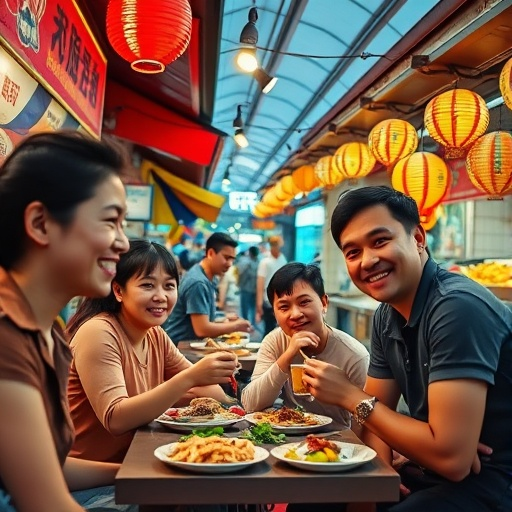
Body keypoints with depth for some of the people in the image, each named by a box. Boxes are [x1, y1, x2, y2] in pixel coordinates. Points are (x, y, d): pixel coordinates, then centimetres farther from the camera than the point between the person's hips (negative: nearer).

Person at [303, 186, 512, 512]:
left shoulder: (457, 307, -25)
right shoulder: (387, 316, 3)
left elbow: (451, 458, -28)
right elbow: (377, 416, 10)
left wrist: (350, 396, -18)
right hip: (432, 474, 8)